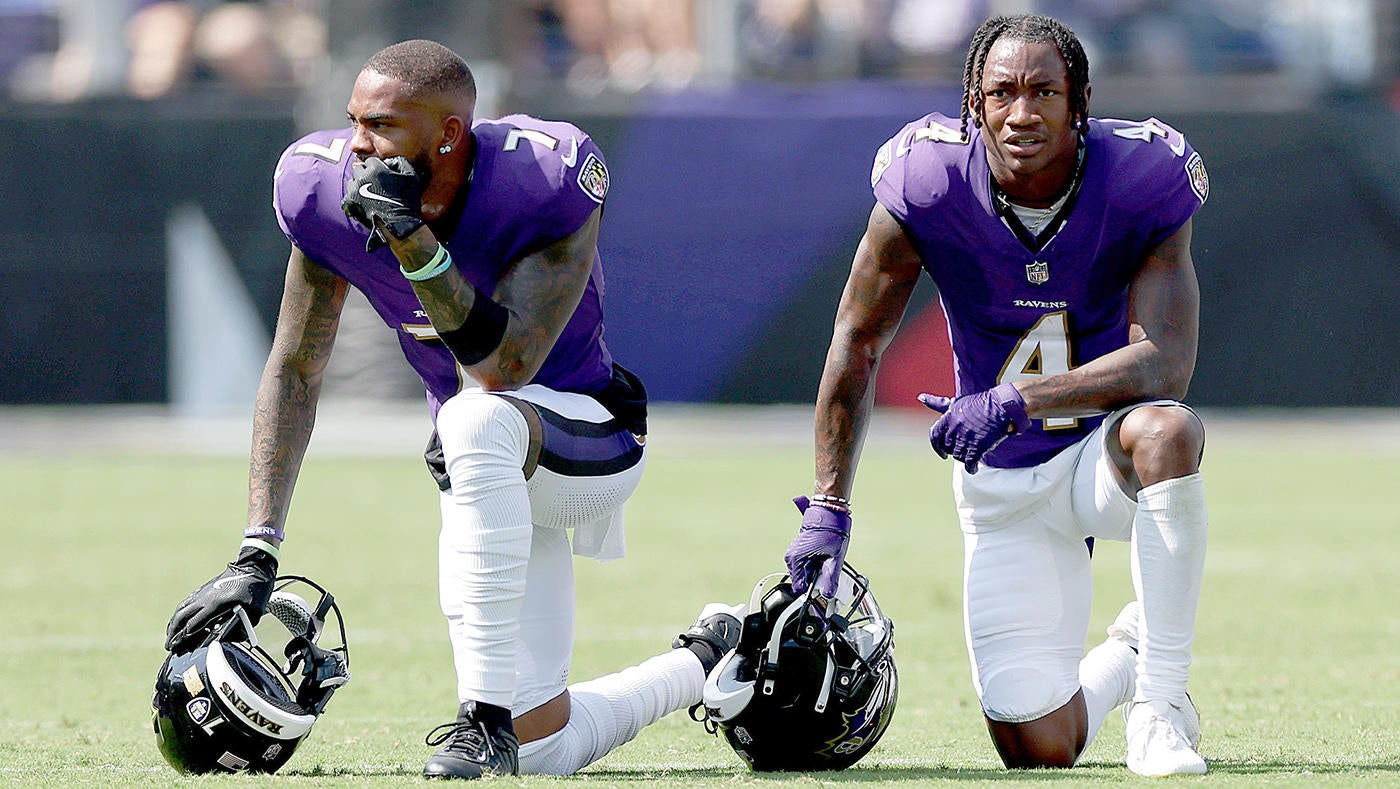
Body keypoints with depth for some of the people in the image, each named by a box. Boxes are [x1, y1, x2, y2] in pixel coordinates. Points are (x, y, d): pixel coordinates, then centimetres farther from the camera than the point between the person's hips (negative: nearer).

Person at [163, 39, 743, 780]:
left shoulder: (548, 180, -27)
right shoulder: (325, 189, -13)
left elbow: (505, 370, -33)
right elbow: (294, 370, -5)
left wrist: (415, 240, -41)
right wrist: (256, 554, -11)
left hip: (587, 442, -6)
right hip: (489, 469, 6)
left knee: (477, 421, -41)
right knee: (545, 747, 2)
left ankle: (485, 718, -36)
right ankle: (710, 664, 34)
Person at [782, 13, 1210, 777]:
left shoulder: (1142, 182, -20)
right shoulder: (927, 184, -17)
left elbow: (1164, 363, -27)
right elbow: (857, 342, -4)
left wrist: (1016, 402, -36)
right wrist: (827, 508, -3)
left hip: (1107, 446, -1)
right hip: (1004, 483, 1)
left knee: (1166, 430, -39)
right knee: (1039, 750, -7)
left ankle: (1161, 702, -23)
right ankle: (1128, 656, 30)